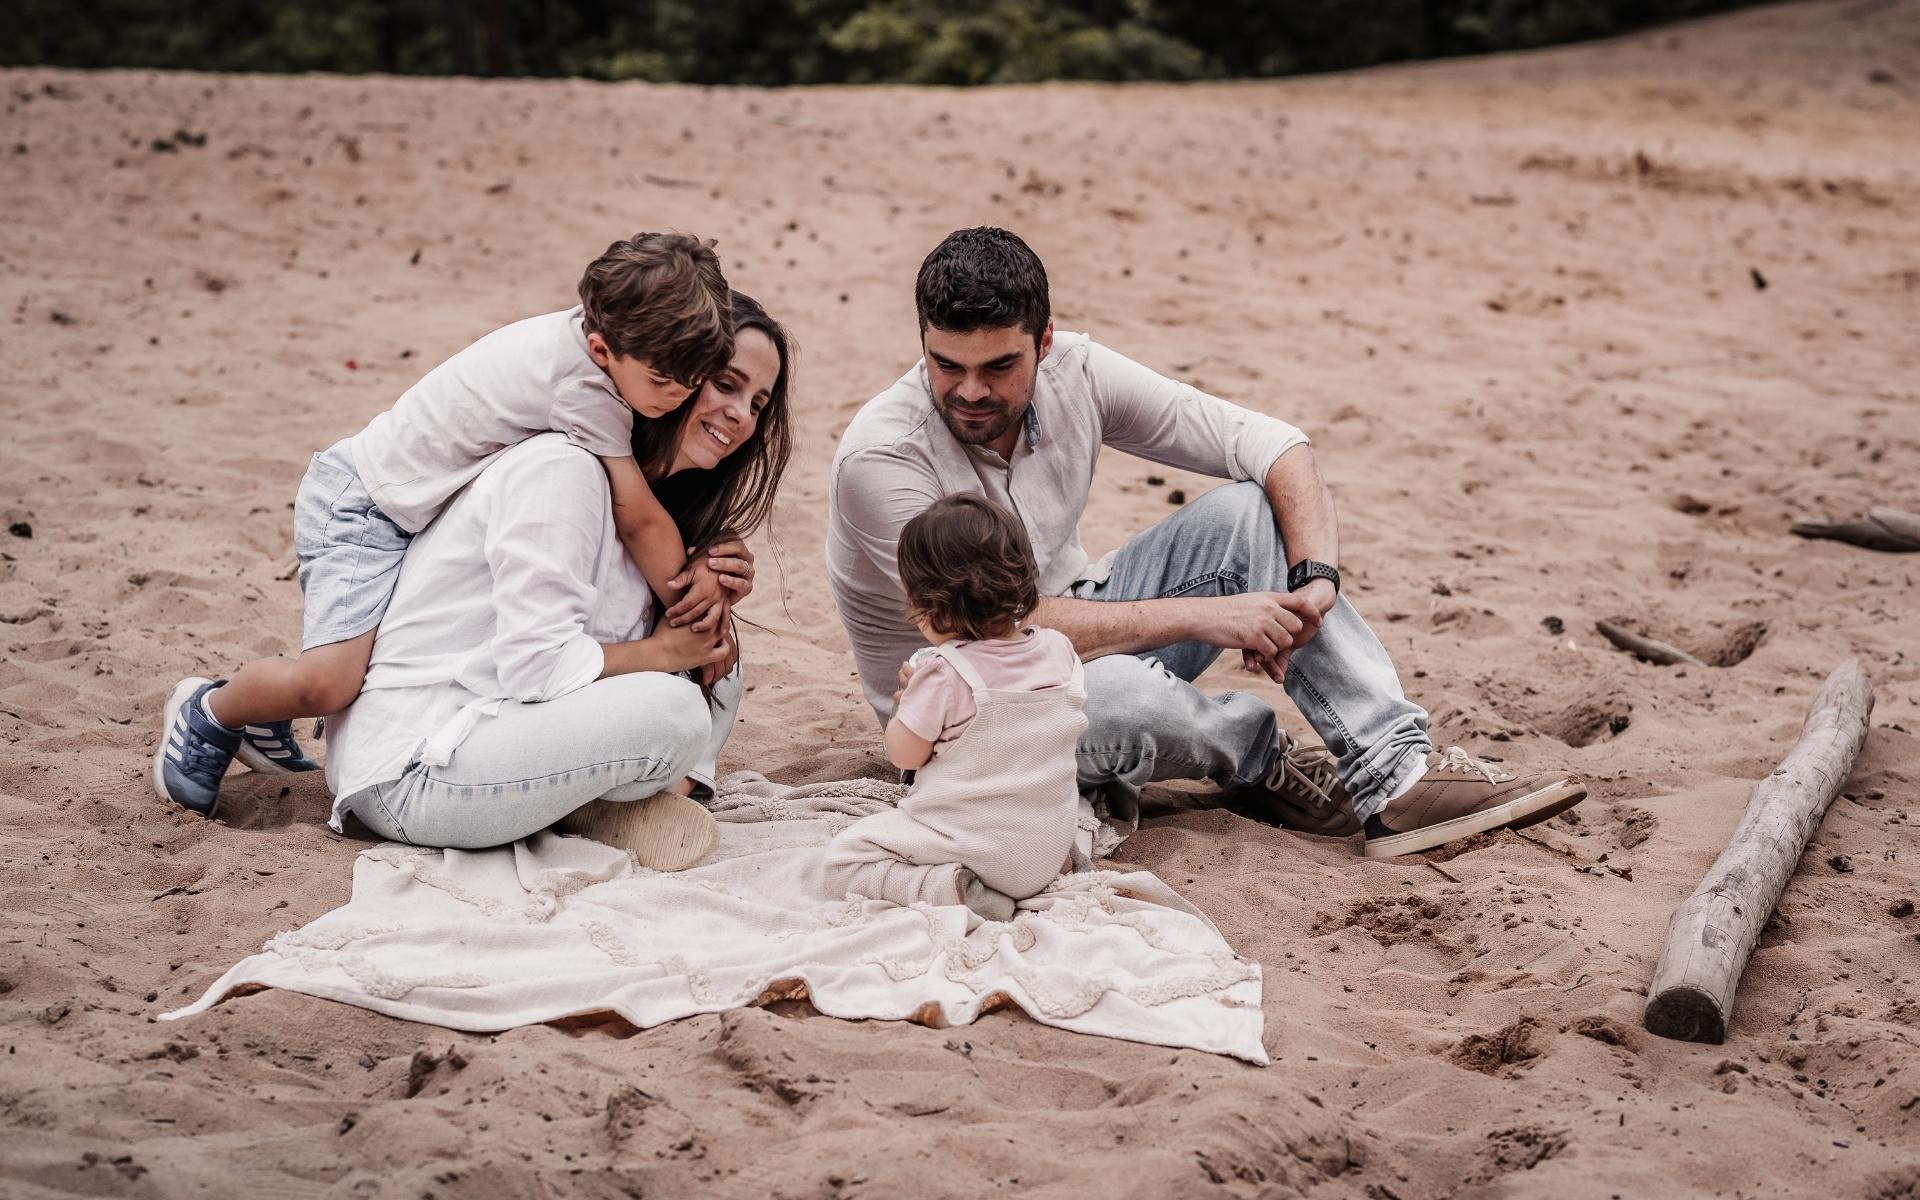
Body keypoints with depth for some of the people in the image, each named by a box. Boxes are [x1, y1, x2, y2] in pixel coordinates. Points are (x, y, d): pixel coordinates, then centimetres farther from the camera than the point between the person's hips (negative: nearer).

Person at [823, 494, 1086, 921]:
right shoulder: (1059, 650, -4)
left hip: (970, 843, -7)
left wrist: (908, 698, 7)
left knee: (842, 859, 0)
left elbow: (904, 754, -11)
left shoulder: (945, 674, -22)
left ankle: (947, 889, -18)